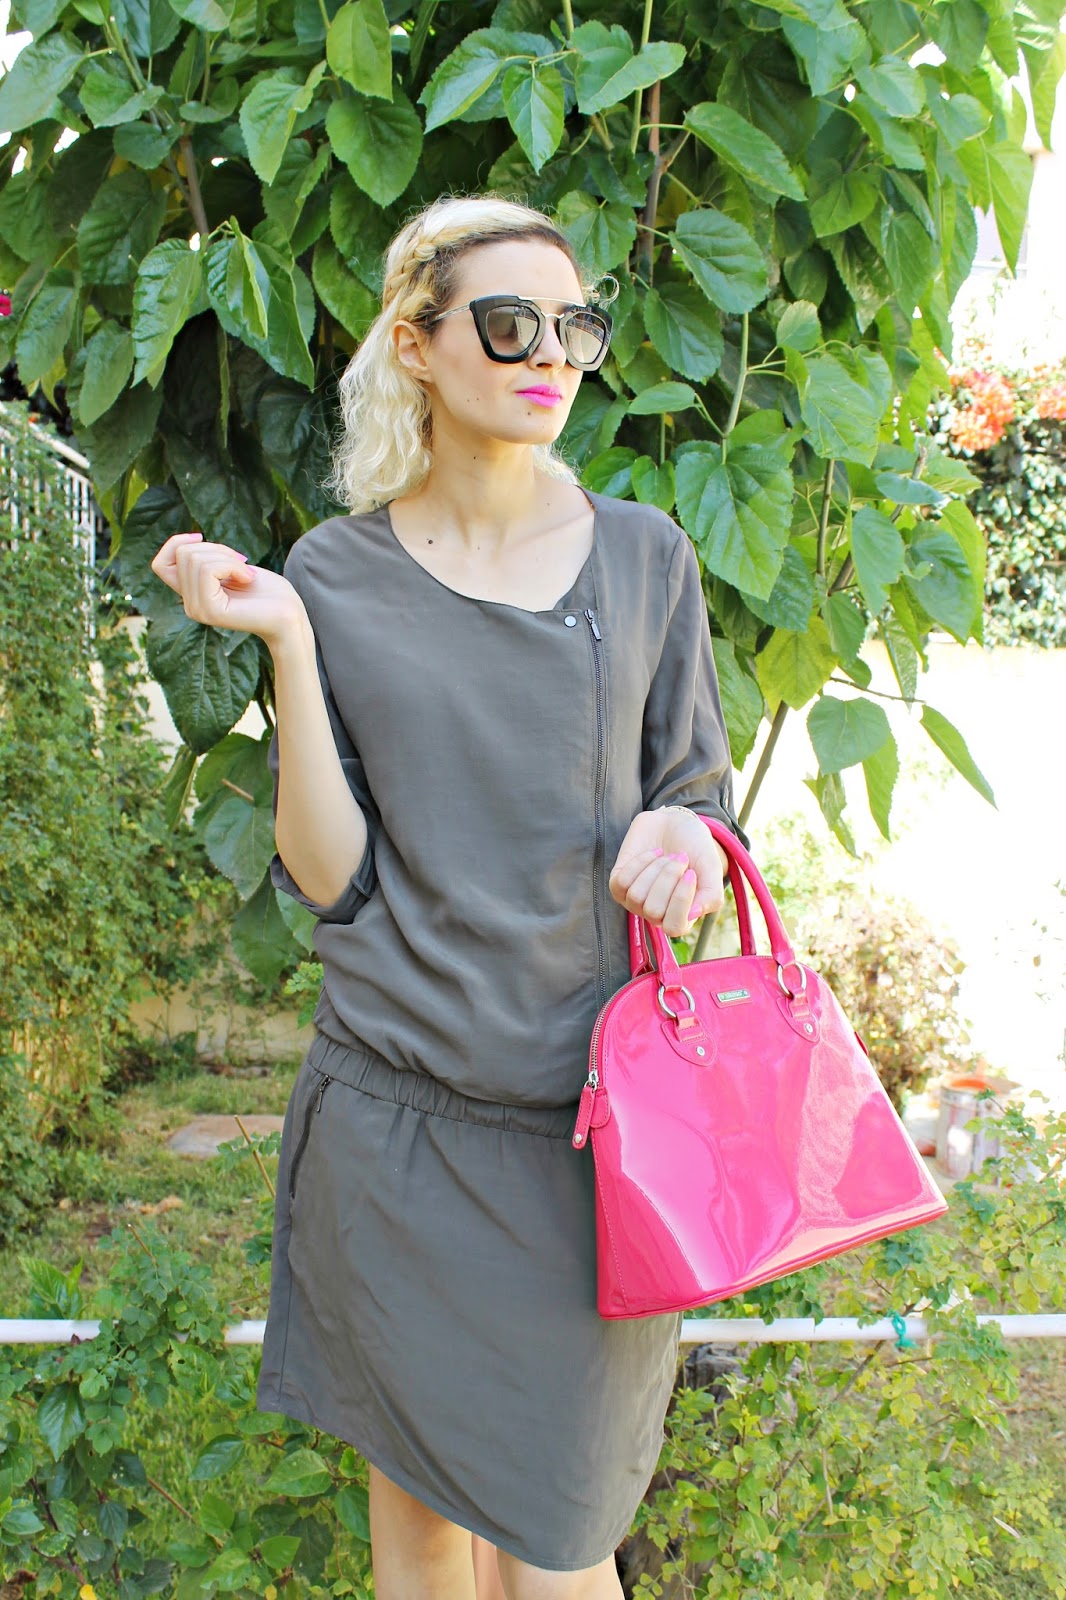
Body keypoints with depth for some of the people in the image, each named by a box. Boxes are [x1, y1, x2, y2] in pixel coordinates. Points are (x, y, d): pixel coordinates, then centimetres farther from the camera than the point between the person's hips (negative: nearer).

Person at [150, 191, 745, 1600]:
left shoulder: (642, 556, 0)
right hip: (396, 1112, 0)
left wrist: (681, 841, -15)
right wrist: (284, 643, -16)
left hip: (586, 1111, 0)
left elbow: (700, 798, 8)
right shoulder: (334, 578, -2)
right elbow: (330, 879, -6)